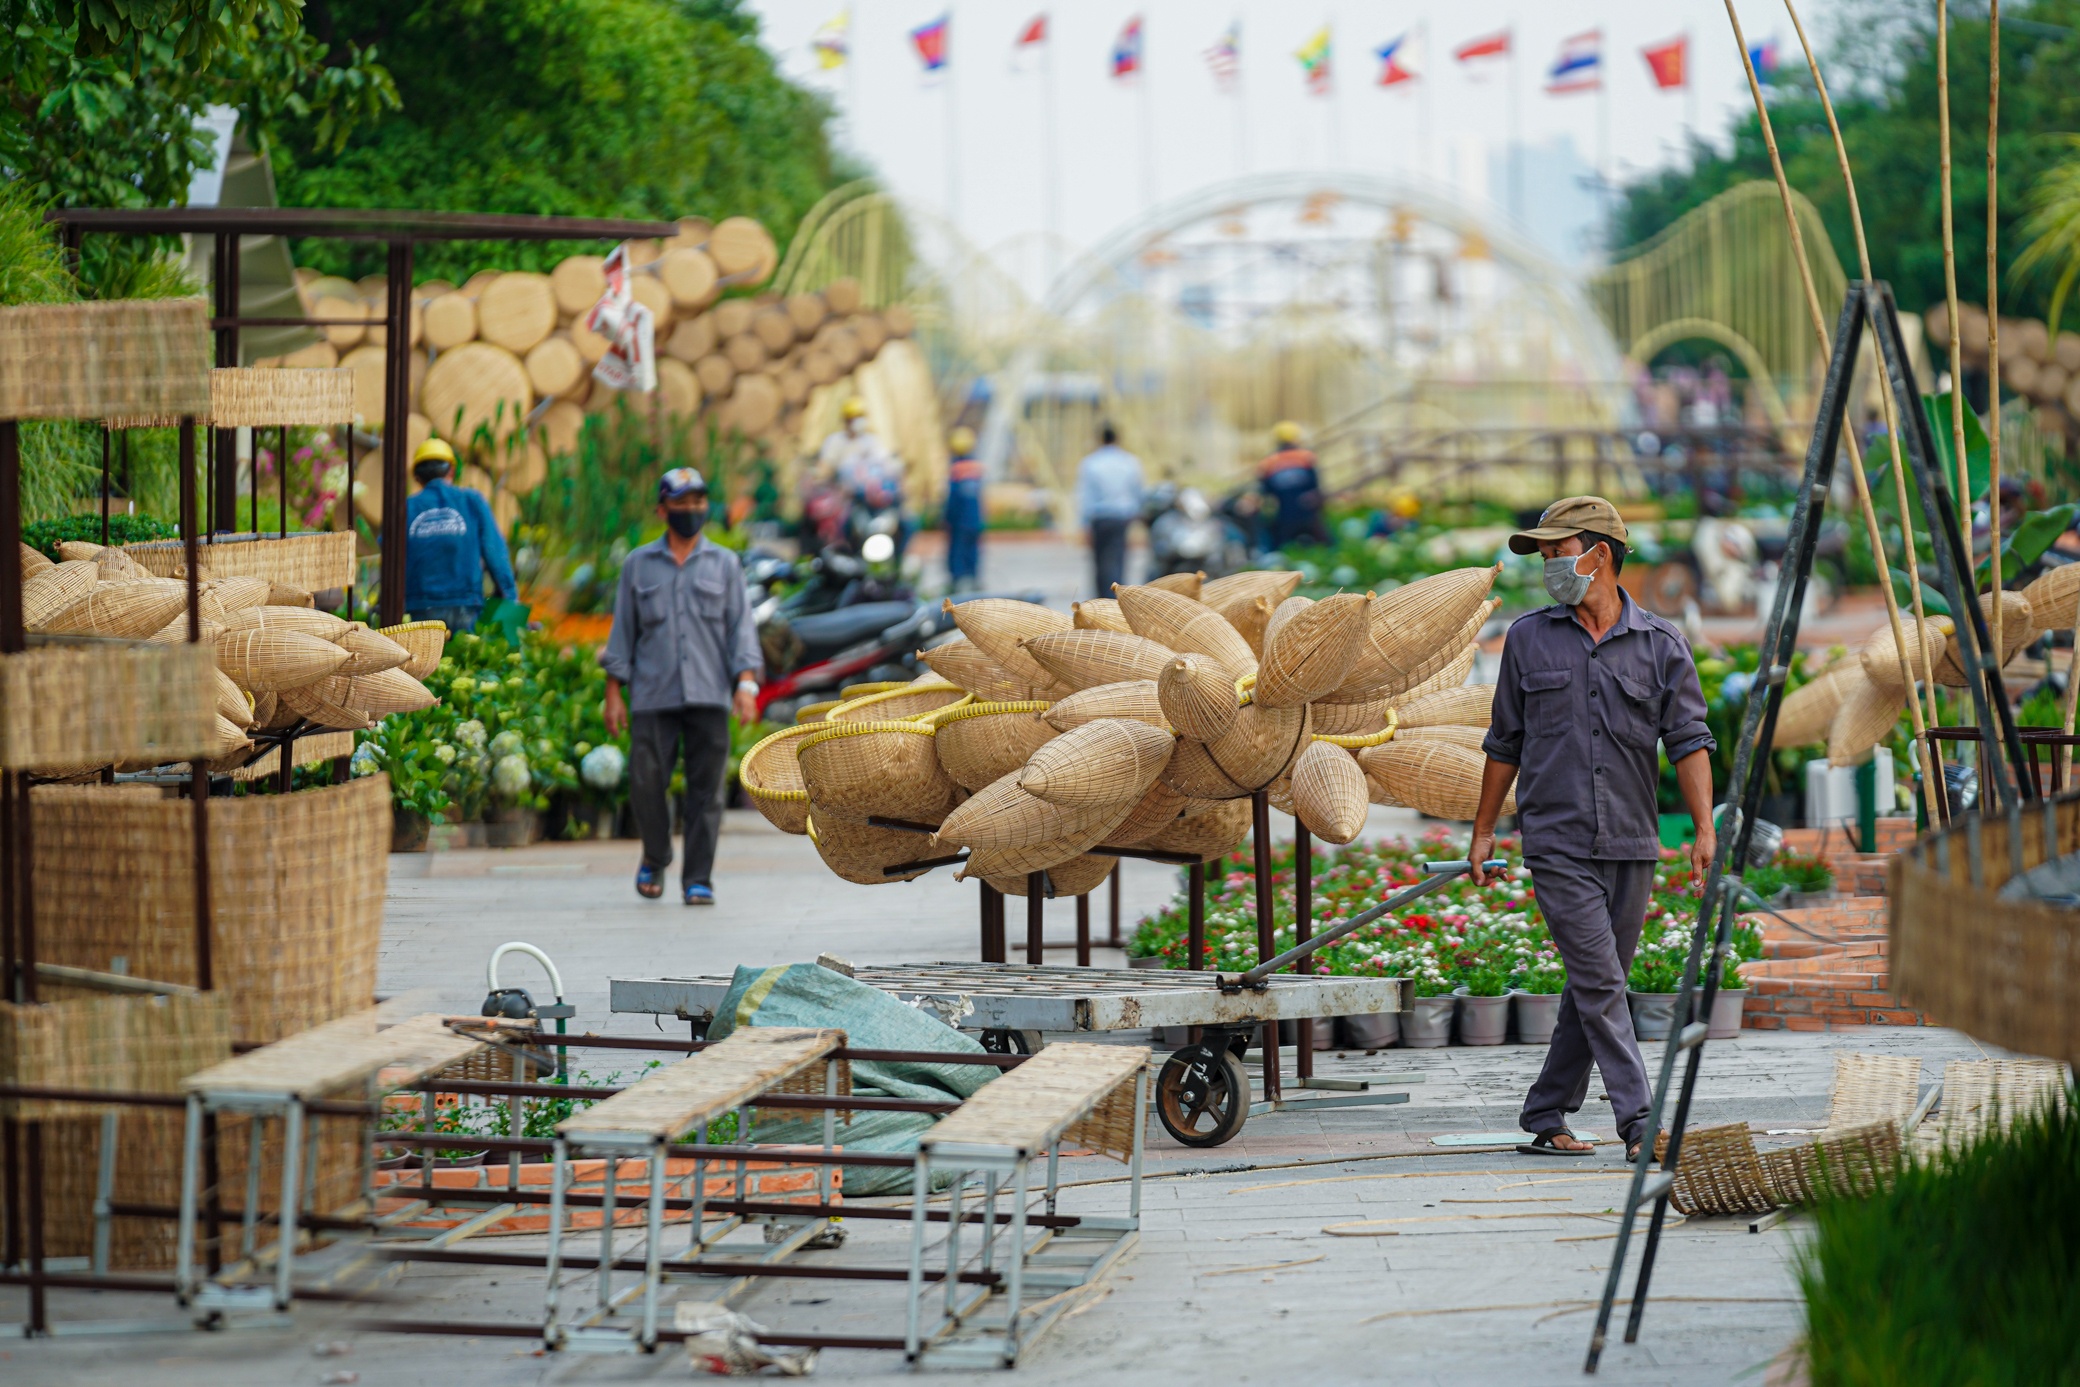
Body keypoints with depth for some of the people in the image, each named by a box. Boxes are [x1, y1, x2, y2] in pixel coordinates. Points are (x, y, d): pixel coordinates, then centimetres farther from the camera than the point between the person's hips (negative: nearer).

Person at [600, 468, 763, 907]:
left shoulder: (724, 564, 12)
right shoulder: (638, 564, 12)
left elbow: (741, 626, 8)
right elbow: (623, 629, 13)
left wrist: (746, 682, -5)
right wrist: (614, 691, 6)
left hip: (709, 694, 0)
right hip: (653, 694, 0)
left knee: (706, 789, -4)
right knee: (645, 781, -7)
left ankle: (698, 879, 1)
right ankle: (655, 859, 17)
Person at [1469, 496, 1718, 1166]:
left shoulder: (1660, 644, 4)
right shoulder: (1529, 639, 6)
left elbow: (1689, 740, -1)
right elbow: (1505, 743, 13)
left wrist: (1704, 829, -12)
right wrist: (1483, 830, 13)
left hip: (1631, 845, 2)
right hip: (1557, 843, -2)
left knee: (1596, 989, 8)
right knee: (1598, 984, -11)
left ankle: (1546, 1117, 18)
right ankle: (1638, 1122, -13)